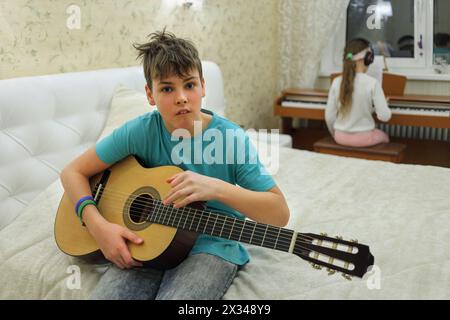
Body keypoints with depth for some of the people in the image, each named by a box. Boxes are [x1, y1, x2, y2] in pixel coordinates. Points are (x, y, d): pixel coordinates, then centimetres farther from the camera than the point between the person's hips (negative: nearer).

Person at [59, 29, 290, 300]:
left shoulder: (231, 138, -13)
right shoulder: (140, 132, -7)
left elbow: (280, 213, -15)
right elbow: (74, 172, 1)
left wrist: (218, 188, -29)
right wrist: (99, 226, -15)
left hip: (211, 246, -2)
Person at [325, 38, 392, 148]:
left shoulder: (337, 82, -7)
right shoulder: (372, 83, -16)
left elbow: (329, 116, -3)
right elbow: (384, 116, -15)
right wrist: (384, 105, 7)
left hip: (341, 136, 3)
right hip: (363, 138, -2)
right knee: (384, 137, 32)